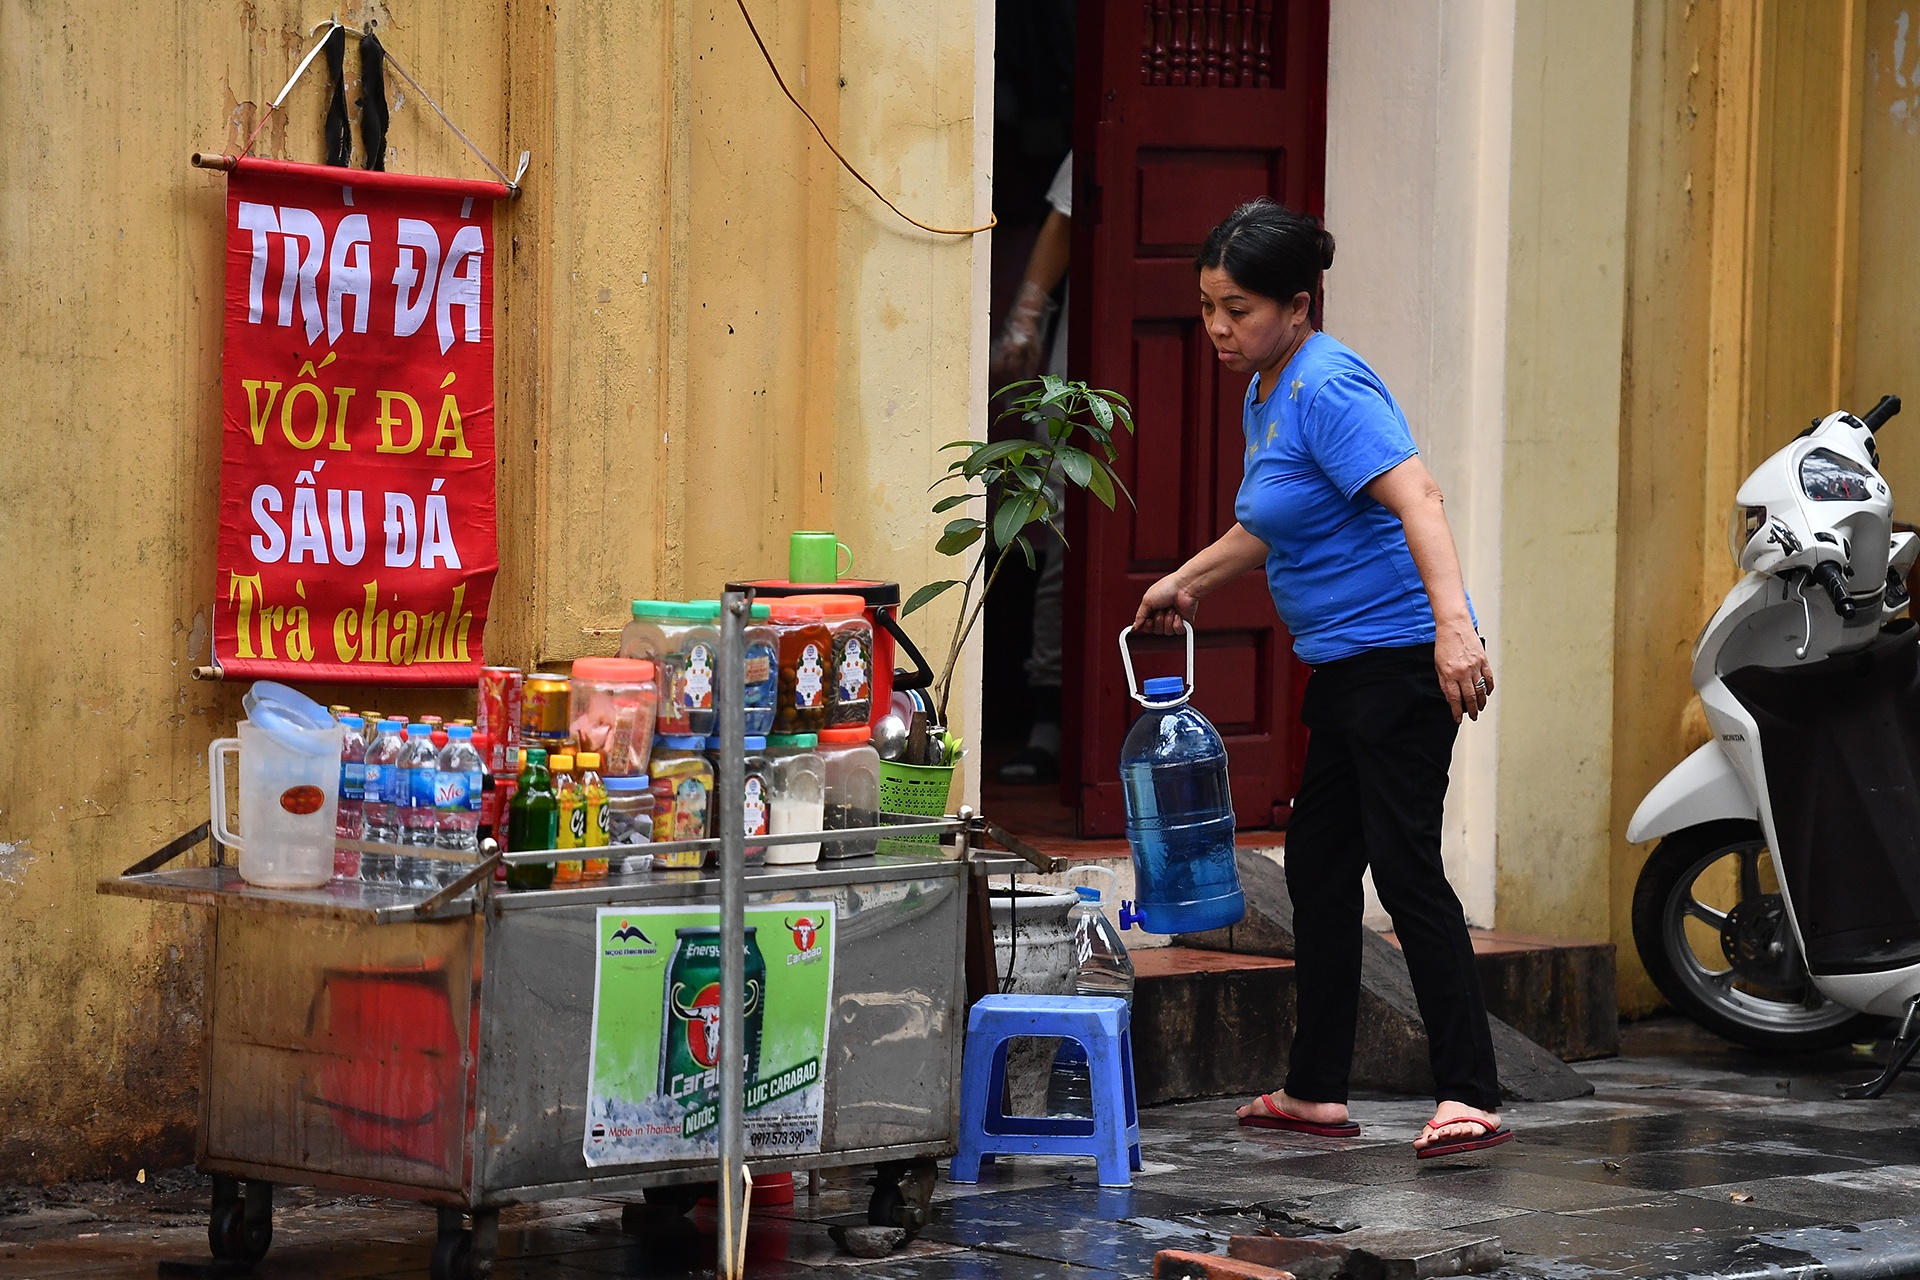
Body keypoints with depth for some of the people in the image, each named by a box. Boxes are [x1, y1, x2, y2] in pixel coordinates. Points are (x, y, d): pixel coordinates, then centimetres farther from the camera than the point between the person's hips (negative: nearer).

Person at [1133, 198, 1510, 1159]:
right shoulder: (1265, 394, 15)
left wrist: (1454, 624, -39)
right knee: (1317, 867, 13)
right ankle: (1317, 1091, 21)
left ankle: (1471, 1098, -17)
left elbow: (1416, 498, -28)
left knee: (1405, 863, -15)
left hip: (1403, 657, -11)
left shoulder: (1326, 389, -17)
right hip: (1344, 667, 11)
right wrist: (1186, 582, 40)